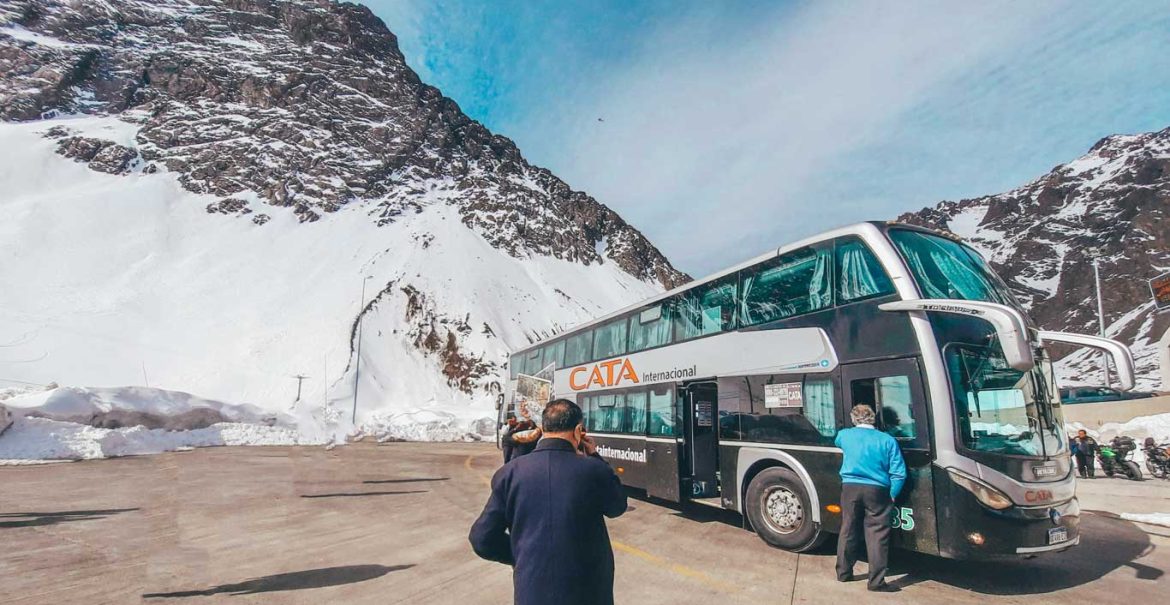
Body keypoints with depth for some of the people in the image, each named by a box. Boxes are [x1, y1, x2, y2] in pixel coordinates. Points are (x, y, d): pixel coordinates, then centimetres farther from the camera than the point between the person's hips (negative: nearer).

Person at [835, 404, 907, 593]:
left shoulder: (845, 435, 5)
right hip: (877, 491, -2)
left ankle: (843, 572, 25)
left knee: (848, 530, 14)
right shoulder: (887, 440, -3)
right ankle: (876, 581, 4)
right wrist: (892, 495, 6)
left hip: (850, 487, 3)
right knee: (877, 535, 3)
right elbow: (899, 473, -6)